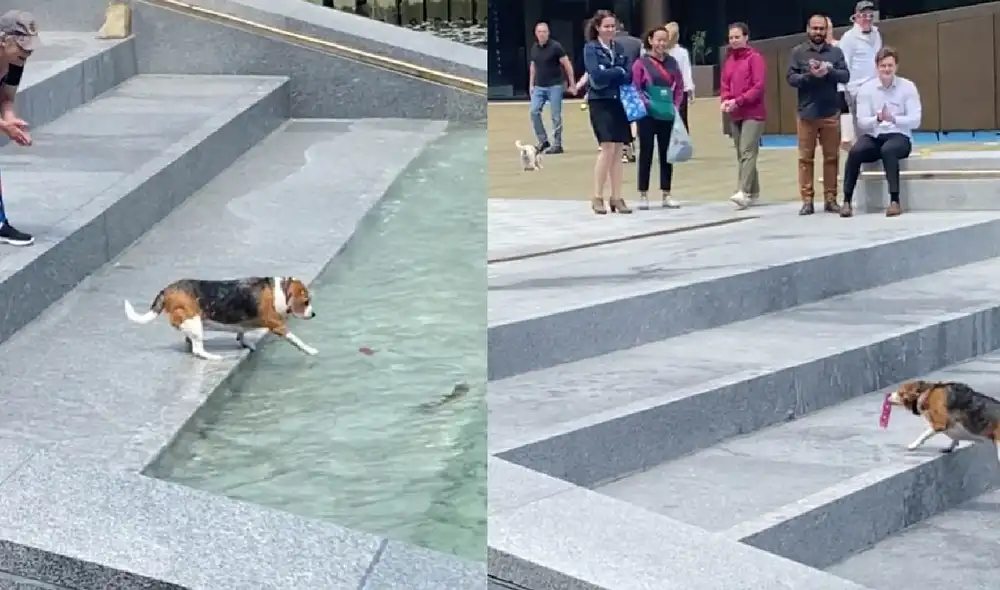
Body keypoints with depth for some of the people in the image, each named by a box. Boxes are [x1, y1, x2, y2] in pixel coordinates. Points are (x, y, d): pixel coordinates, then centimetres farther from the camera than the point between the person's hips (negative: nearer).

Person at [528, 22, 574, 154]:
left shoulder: (555, 47, -9)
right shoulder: (534, 48, 7)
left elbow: (567, 65, -7)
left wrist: (571, 84, -8)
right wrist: (531, 84, 16)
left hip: (555, 86, -5)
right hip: (539, 87, 5)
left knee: (556, 116, -2)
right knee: (534, 112, -6)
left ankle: (557, 145, 5)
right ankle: (543, 141, 5)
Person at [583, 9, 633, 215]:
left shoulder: (619, 49, 13)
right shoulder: (590, 48, 0)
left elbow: (629, 75, 5)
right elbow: (596, 75, -13)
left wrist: (608, 75, -9)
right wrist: (619, 71, -3)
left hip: (619, 102, 5)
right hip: (600, 103, -5)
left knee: (618, 150, 4)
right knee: (608, 147, -14)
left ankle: (616, 198, 7)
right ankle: (597, 197, -8)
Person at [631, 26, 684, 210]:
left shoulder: (671, 62, 8)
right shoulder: (641, 62, -4)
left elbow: (679, 86, 13)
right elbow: (634, 88, -6)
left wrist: (676, 105, 2)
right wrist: (645, 103, -16)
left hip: (668, 115, 4)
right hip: (648, 115, -4)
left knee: (666, 154, 8)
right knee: (646, 154, 1)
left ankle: (666, 195, 15)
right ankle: (643, 195, 8)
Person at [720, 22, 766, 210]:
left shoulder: (755, 57, -6)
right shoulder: (728, 60, 14)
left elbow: (759, 86, -14)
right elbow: (724, 84, 15)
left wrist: (738, 101, -19)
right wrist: (724, 100, -7)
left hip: (753, 113, -7)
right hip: (734, 115, 7)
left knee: (747, 152, -16)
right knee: (741, 154, 8)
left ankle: (743, 192, -24)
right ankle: (753, 192, 15)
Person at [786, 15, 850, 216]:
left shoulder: (835, 52, 7)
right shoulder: (798, 52, 4)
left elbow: (846, 75, 0)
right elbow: (791, 78, -3)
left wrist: (829, 71, -18)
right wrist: (810, 75, -19)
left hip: (831, 113, 1)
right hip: (807, 113, -1)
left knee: (832, 157, 4)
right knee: (806, 158, 0)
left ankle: (830, 199, 11)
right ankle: (807, 200, 3)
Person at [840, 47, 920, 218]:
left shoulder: (908, 87, -2)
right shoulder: (866, 89, 2)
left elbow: (915, 120, -8)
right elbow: (861, 123, -3)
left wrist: (893, 118, -25)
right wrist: (877, 119, -24)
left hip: (899, 137, -2)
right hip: (873, 137, 2)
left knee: (888, 150, -37)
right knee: (855, 151, -30)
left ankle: (895, 201, -35)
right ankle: (847, 201, -22)